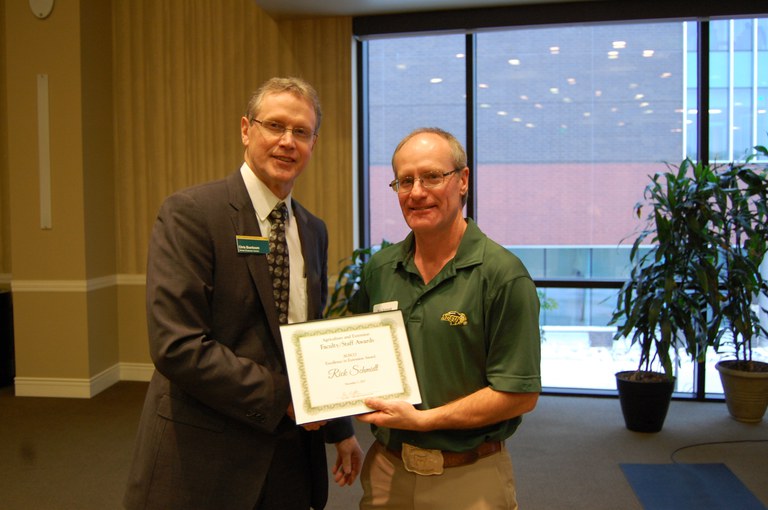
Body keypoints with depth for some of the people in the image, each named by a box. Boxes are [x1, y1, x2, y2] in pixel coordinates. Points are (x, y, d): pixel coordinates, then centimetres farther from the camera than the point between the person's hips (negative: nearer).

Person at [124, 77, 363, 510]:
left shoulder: (314, 231, 9)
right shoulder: (190, 213, -13)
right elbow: (177, 346, -20)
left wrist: (341, 430, 14)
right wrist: (280, 395, -18)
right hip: (204, 460, -6)